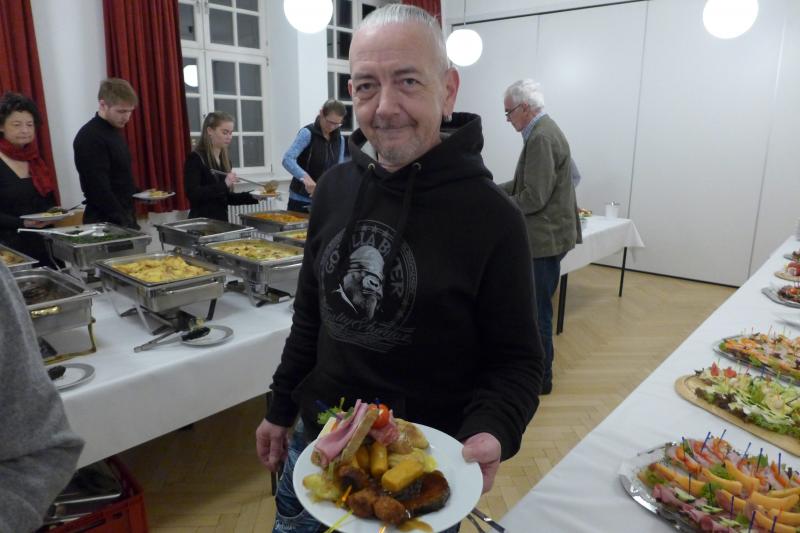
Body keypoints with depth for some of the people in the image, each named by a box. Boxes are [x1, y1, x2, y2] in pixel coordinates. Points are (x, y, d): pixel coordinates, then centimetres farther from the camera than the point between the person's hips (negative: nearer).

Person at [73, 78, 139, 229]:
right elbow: (99, 189, -21)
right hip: (106, 222, -8)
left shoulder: (114, 131, 11)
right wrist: (124, 222, -21)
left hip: (123, 218, 8)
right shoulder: (89, 138, -16)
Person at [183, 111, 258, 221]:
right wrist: (224, 184, -26)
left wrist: (252, 197, 2)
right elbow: (192, 194, -20)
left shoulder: (225, 160, 10)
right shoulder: (195, 159, -10)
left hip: (222, 220, 7)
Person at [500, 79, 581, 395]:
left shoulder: (541, 137, -20)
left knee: (537, 310, 2)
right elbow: (524, 183, 18)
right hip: (546, 235, 10)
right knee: (535, 306, 19)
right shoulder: (543, 131, 13)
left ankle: (540, 379, 16)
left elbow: (534, 197, -23)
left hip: (546, 238, -10)